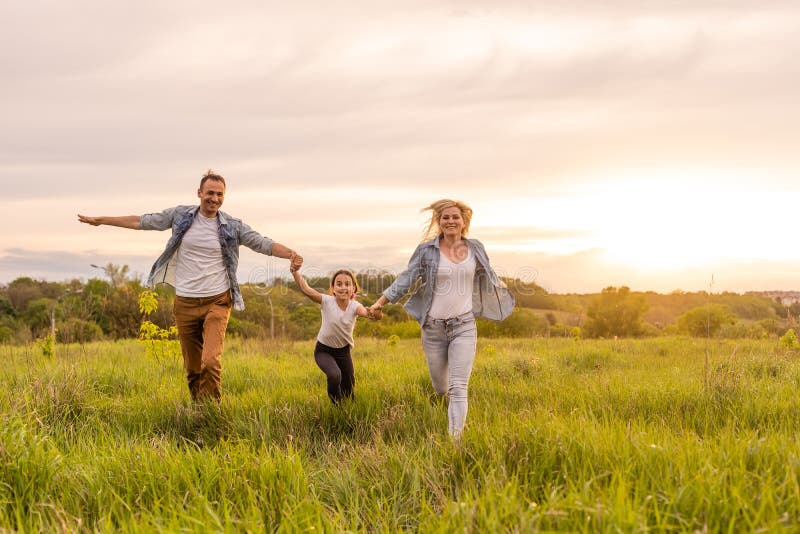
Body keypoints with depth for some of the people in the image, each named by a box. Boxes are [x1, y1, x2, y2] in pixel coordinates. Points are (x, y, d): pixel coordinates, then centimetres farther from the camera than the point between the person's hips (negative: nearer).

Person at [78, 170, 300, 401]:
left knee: (211, 361, -19)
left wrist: (290, 254, -23)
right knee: (192, 368, 8)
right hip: (186, 303, 2)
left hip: (217, 302, -2)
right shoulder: (180, 215, 3)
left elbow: (264, 244, -3)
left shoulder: (232, 226, 1)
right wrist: (99, 220, 15)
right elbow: (142, 221, 11)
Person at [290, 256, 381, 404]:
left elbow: (365, 312, -41)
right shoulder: (327, 301, -22)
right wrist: (295, 271, -53)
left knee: (349, 393, 10)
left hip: (343, 351, 3)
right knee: (334, 375, -31)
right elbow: (305, 289, -36)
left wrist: (374, 314, -66)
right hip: (323, 350, -3)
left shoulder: (355, 306, -18)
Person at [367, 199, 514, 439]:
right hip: (434, 327, 0)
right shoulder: (427, 250, -3)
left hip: (464, 327, 0)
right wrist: (380, 301, -15)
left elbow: (486, 275, 23)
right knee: (440, 388, 12)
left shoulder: (475, 248, 4)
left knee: (458, 387, -13)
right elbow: (406, 279, -4)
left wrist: (502, 289, 39)